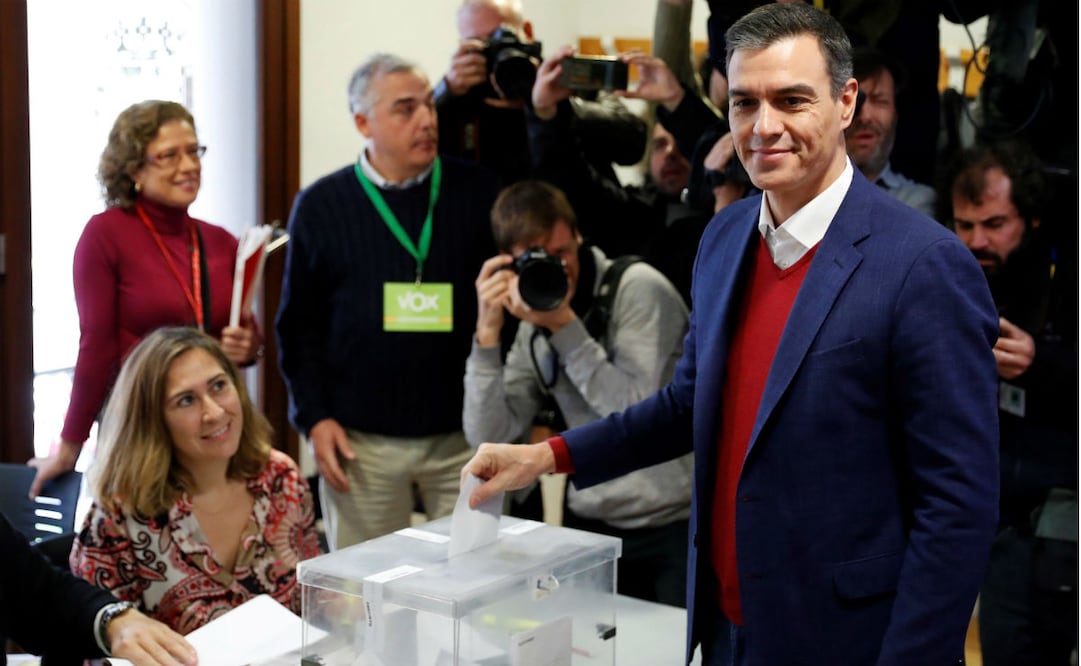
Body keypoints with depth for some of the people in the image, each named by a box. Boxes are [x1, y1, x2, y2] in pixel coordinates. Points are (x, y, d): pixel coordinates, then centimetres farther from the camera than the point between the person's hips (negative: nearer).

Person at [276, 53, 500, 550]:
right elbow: (299, 325, 5)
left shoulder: (477, 190, 2)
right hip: (362, 440, 0)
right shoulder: (321, 205, 2)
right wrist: (314, 417, -2)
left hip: (465, 433, 0)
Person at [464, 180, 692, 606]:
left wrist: (564, 325, -22)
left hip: (674, 524, -4)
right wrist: (488, 332, -12)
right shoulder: (535, 329, 6)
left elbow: (637, 413, -20)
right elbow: (487, 436, -3)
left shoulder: (637, 287, -10)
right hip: (591, 527, 5)